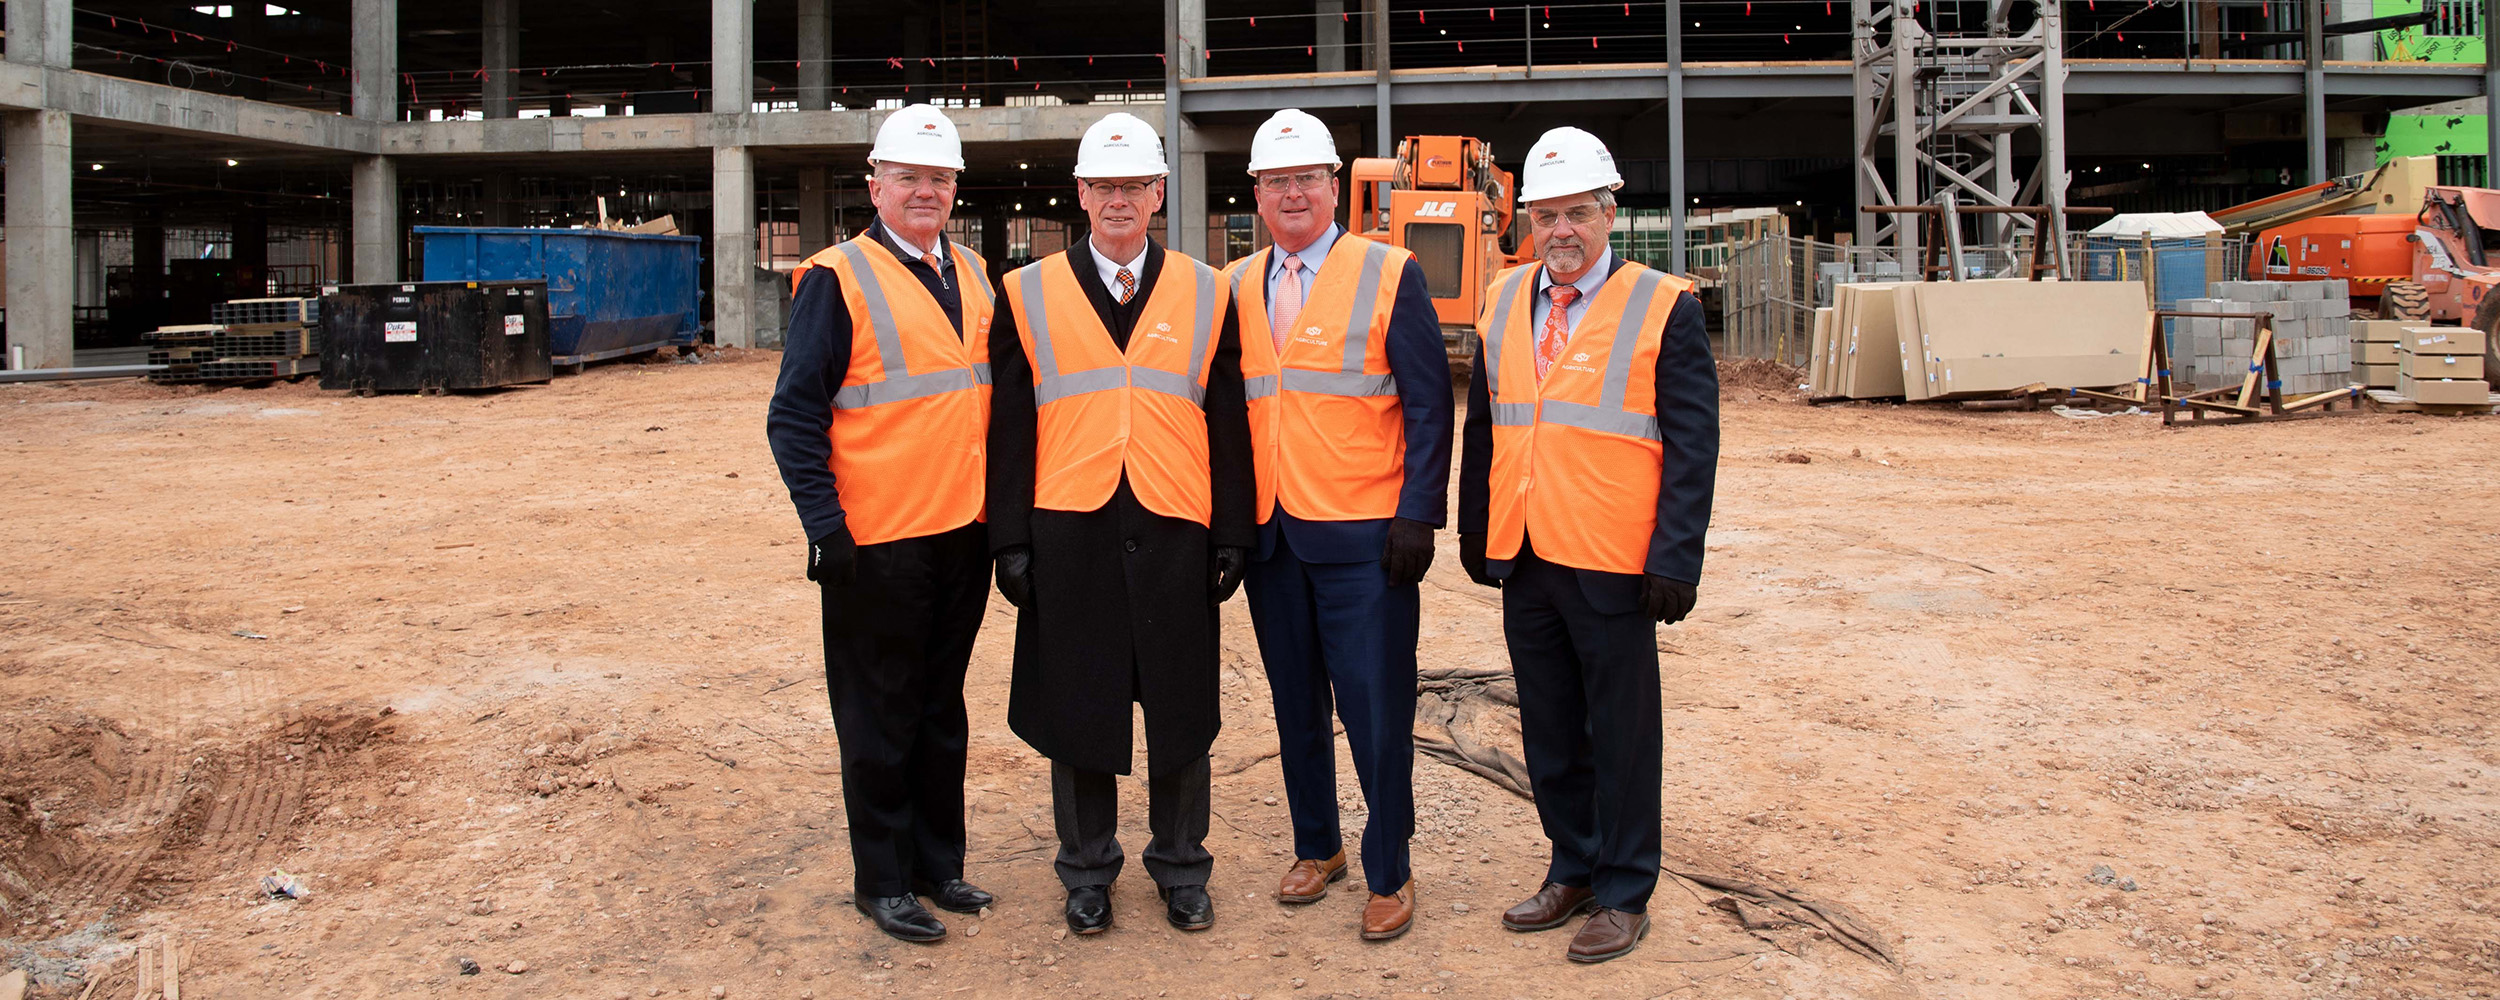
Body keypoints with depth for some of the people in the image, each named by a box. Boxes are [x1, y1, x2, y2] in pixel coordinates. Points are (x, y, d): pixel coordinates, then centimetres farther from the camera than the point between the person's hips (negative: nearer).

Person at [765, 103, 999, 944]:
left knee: (942, 707, 16)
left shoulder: (972, 275, 11)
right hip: (878, 543, -6)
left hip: (964, 530, 6)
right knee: (880, 718, 5)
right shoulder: (838, 280, -8)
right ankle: (883, 881, 18)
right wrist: (825, 525, -16)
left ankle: (939, 863, 29)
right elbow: (796, 415, -10)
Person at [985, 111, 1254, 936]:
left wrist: (1232, 536, 3)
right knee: (1077, 710, 8)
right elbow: (1009, 431, 4)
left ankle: (1181, 868, 25)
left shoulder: (1206, 294, 7)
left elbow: (1229, 426, 7)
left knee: (1180, 710, 8)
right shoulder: (1027, 294, 5)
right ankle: (1087, 871, 25)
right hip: (1070, 536, 0)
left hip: (1175, 537, 1)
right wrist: (1010, 540, -1)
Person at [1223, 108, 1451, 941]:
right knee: (1296, 702, 14)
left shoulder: (1389, 275, -3)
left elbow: (1428, 405, -4)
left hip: (1361, 536, -4)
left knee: (1376, 709, 0)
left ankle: (1389, 875, 14)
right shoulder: (1235, 287, 10)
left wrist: (1418, 514, -11)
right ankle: (1316, 847, 30)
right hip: (1269, 533, 4)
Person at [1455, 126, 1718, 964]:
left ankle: (1623, 894, 20)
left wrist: (1674, 561, -13)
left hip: (1612, 566, -5)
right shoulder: (1504, 302, 10)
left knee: (1621, 732, 6)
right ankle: (1573, 869, 30)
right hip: (1524, 561, 5)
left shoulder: (1664, 308, -5)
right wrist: (1475, 534, 13)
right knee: (1549, 731, 14)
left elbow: (1692, 448, -8)